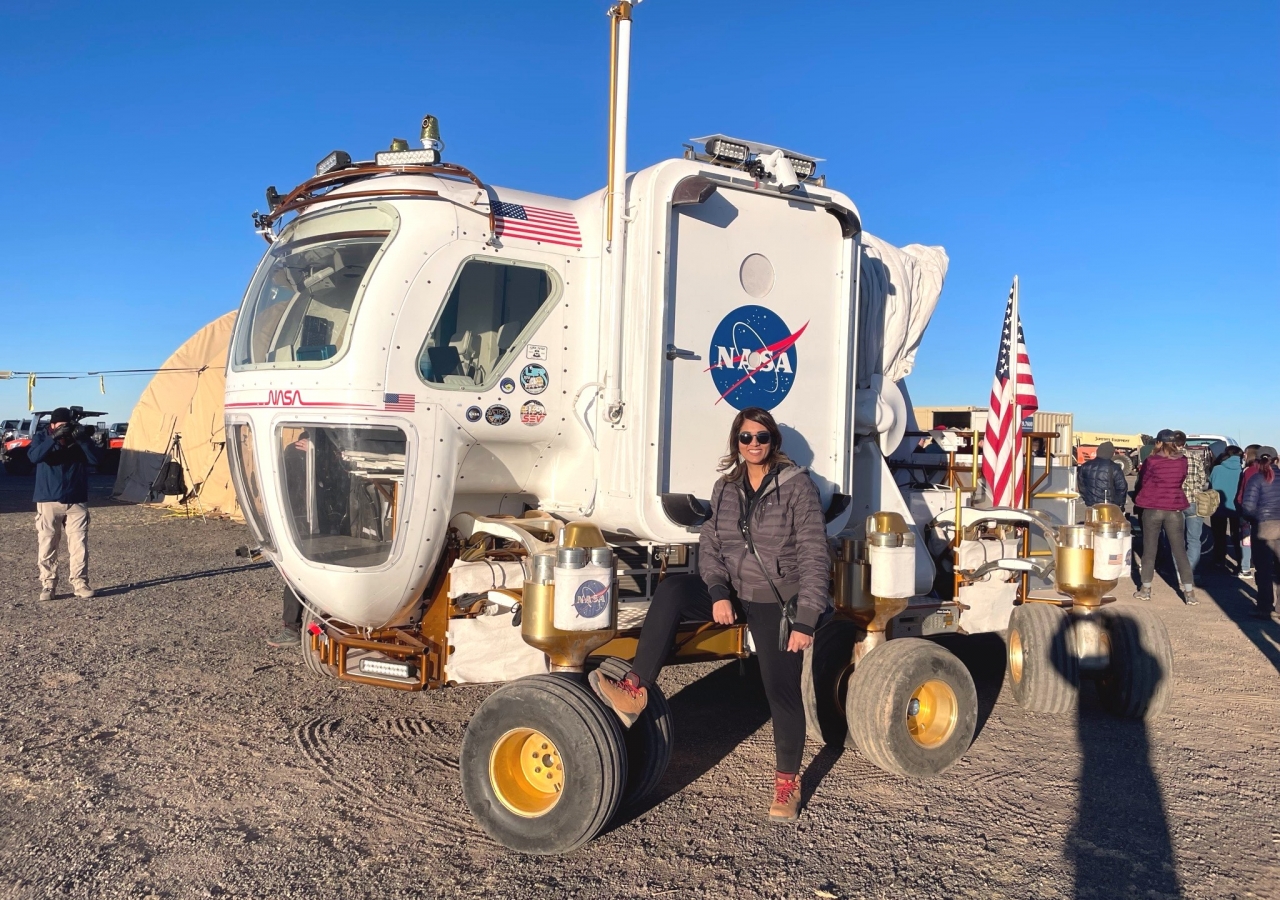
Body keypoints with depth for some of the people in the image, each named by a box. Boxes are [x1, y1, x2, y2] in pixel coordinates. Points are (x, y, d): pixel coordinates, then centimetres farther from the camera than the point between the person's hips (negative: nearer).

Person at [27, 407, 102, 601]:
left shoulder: (80, 436, 3)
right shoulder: (42, 438, 0)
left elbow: (95, 459, -11)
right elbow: (33, 456, -21)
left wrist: (82, 439, -24)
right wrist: (54, 438, -31)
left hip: (77, 502, 1)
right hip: (48, 502, -1)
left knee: (79, 546, -1)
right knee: (47, 546, 2)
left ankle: (80, 583, 5)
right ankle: (48, 585, 10)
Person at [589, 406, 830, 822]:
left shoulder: (797, 485, -10)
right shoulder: (725, 488, 4)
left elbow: (814, 556, -13)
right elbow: (709, 546, 1)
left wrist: (806, 620, -18)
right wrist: (718, 593, -17)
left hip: (777, 602, -4)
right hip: (731, 593, 4)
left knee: (782, 689, -3)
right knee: (672, 590, -22)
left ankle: (788, 780, 21)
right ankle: (636, 690, -23)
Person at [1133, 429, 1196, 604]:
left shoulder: (1152, 461, -11)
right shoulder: (1182, 461, -1)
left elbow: (1142, 479, 3)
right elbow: (1182, 480, 12)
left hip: (1152, 509, -2)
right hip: (1174, 509, 2)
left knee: (1149, 549, 9)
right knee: (1180, 550, 4)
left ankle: (1146, 589, 16)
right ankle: (1189, 592, 1)